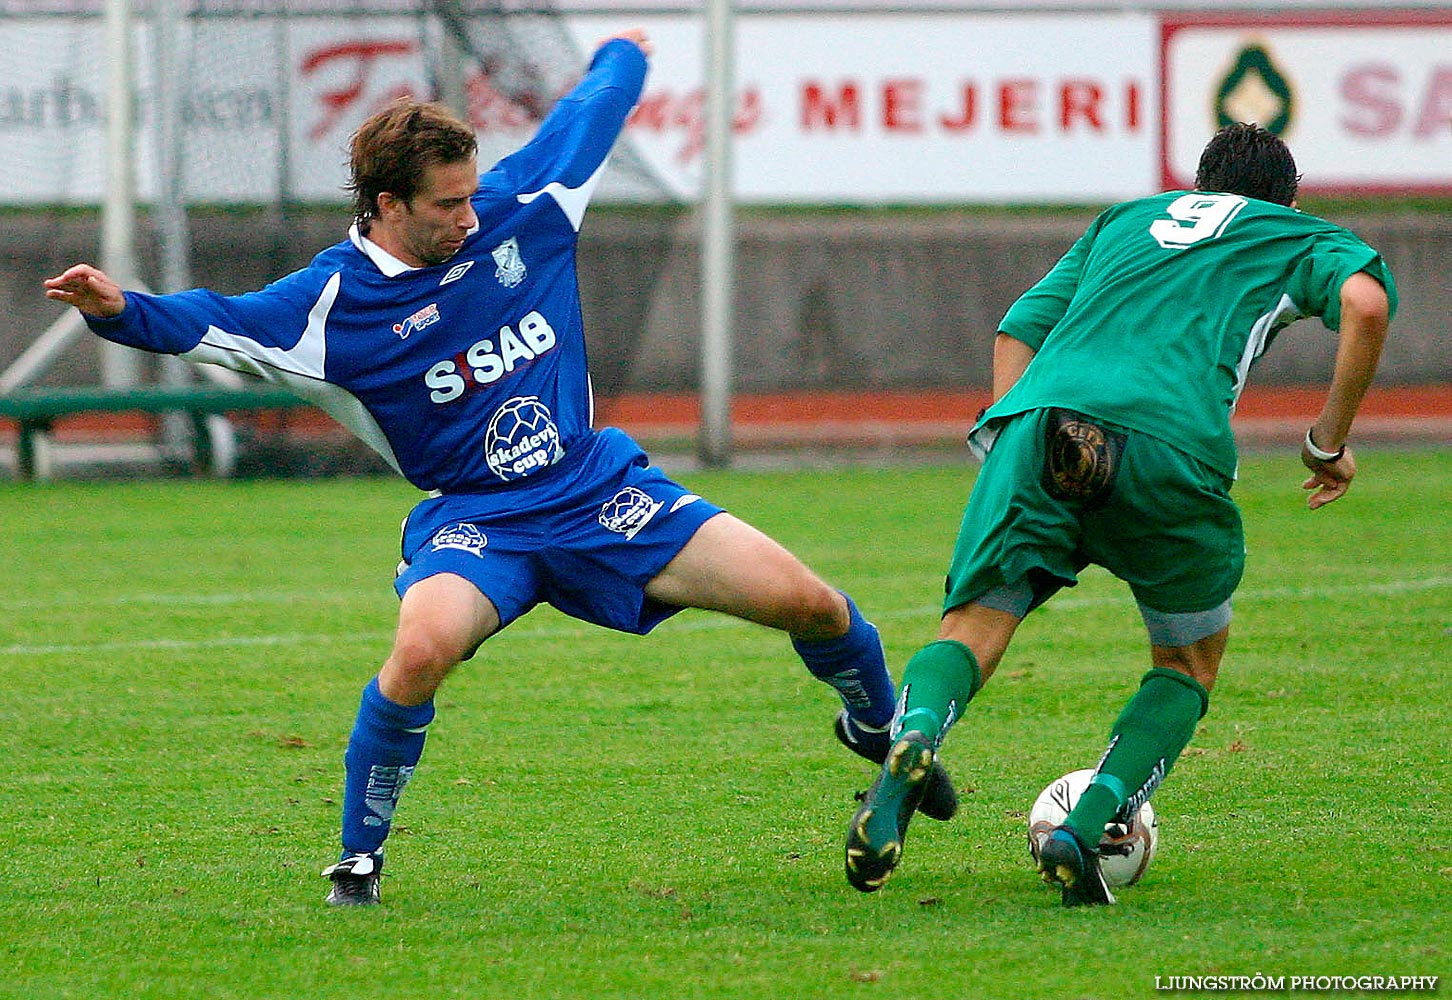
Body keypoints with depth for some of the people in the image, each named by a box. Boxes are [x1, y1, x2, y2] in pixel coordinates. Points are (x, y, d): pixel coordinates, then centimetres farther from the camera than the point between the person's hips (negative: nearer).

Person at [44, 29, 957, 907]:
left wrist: (622, 54, 37)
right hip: (475, 522, -3)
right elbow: (210, 326, -17)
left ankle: (879, 729, 30)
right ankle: (359, 858, -14)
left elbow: (593, 113, 15)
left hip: (605, 494, 4)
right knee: (425, 645, -37)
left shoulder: (522, 204, -2)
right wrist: (121, 310, -37)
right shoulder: (336, 300, -12)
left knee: (810, 604, -5)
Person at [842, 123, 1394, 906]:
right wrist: (1329, 443, 13)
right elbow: (1365, 303, 5)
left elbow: (1019, 328, 29)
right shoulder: (1305, 239, 27)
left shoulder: (1125, 219, 38)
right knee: (1189, 664, 19)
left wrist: (1008, 450, 26)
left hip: (1038, 416, 2)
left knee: (972, 627, 0)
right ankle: (1087, 829, -2)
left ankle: (912, 733, -35)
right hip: (1172, 444, -2)